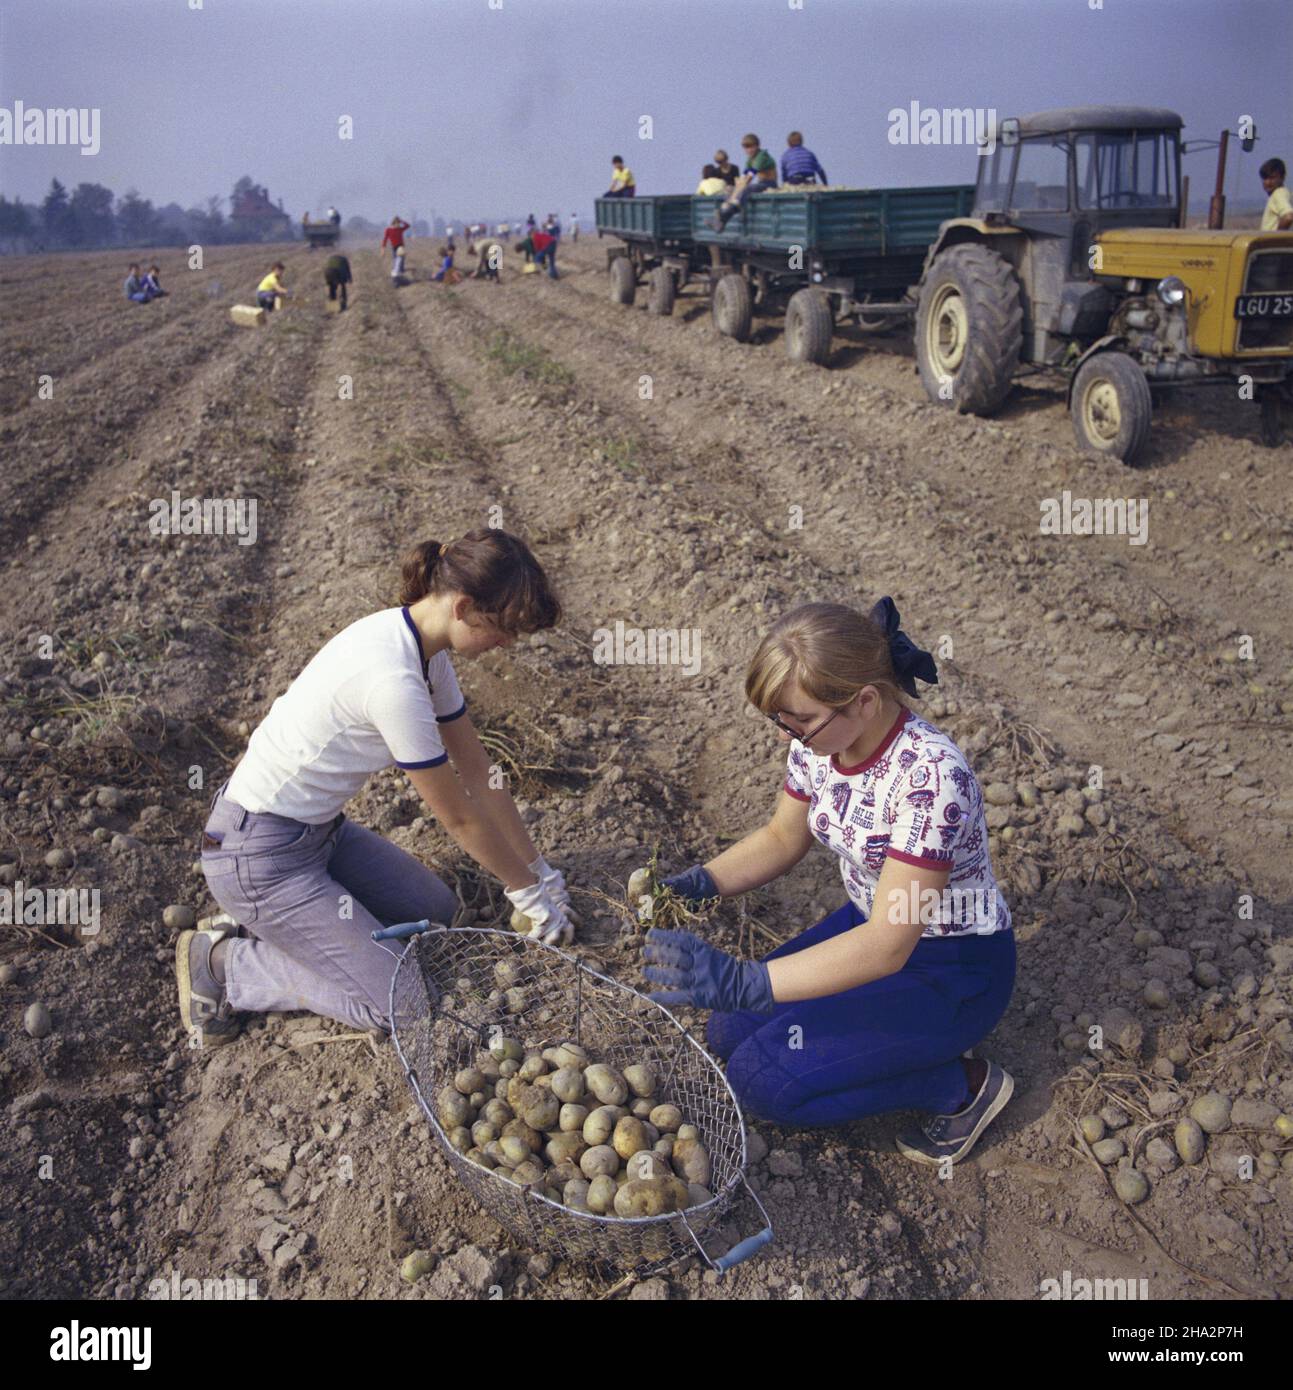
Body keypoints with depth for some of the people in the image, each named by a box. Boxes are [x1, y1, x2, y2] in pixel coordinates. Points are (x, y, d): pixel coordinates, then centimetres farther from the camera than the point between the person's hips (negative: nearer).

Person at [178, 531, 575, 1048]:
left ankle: (274, 927, 16)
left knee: (438, 913, 14)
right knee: (399, 1006, -7)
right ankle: (221, 963, 4)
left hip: (318, 827, 10)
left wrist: (542, 872, 10)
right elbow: (458, 817, -19)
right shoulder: (394, 681, -31)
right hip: (259, 854, -9)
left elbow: (479, 773, 6)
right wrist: (529, 893, -4)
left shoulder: (423, 650, -2)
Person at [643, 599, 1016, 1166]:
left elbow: (886, 948, -35)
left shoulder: (930, 776, -34)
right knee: (730, 1034, -3)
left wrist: (741, 982, -42)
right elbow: (781, 839, 5)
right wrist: (696, 884, -14)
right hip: (868, 923, 8)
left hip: (953, 969, -8)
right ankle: (911, 1047, 12)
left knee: (760, 1078, -16)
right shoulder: (818, 741, -11)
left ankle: (962, 1085, 1)